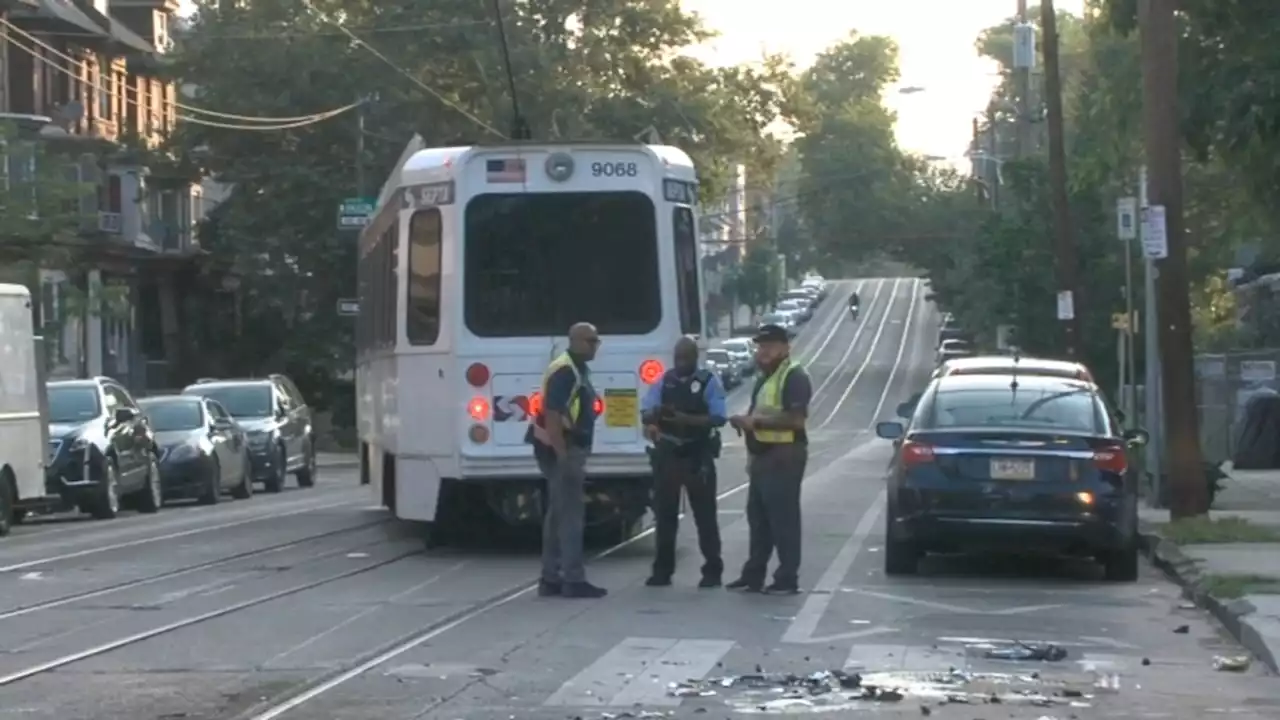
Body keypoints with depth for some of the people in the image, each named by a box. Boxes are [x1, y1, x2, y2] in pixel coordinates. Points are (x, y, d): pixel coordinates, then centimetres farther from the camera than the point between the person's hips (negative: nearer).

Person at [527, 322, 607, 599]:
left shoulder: (577, 370, 16)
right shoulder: (564, 371, -17)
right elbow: (551, 415, -24)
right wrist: (564, 457, -28)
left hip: (568, 449, 11)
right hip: (560, 450, -11)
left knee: (558, 514, 12)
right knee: (570, 515, -9)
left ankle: (551, 578, 16)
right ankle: (574, 580, -9)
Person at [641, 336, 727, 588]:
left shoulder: (709, 382, -4)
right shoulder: (663, 381, 7)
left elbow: (718, 418, -14)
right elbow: (646, 411, -2)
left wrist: (687, 419, -26)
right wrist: (655, 414, -26)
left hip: (698, 455, -4)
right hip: (667, 453, 4)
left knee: (704, 514, 1)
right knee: (664, 513, 7)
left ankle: (712, 570, 6)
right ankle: (662, 570, 14)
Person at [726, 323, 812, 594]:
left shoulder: (794, 378, -12)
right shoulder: (765, 378, 20)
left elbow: (795, 420, -23)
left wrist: (756, 421, -22)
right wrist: (745, 421, 8)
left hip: (784, 457, -10)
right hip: (762, 457, 10)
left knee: (783, 520, -8)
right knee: (758, 517, 13)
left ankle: (788, 579, -6)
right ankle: (753, 575, 20)